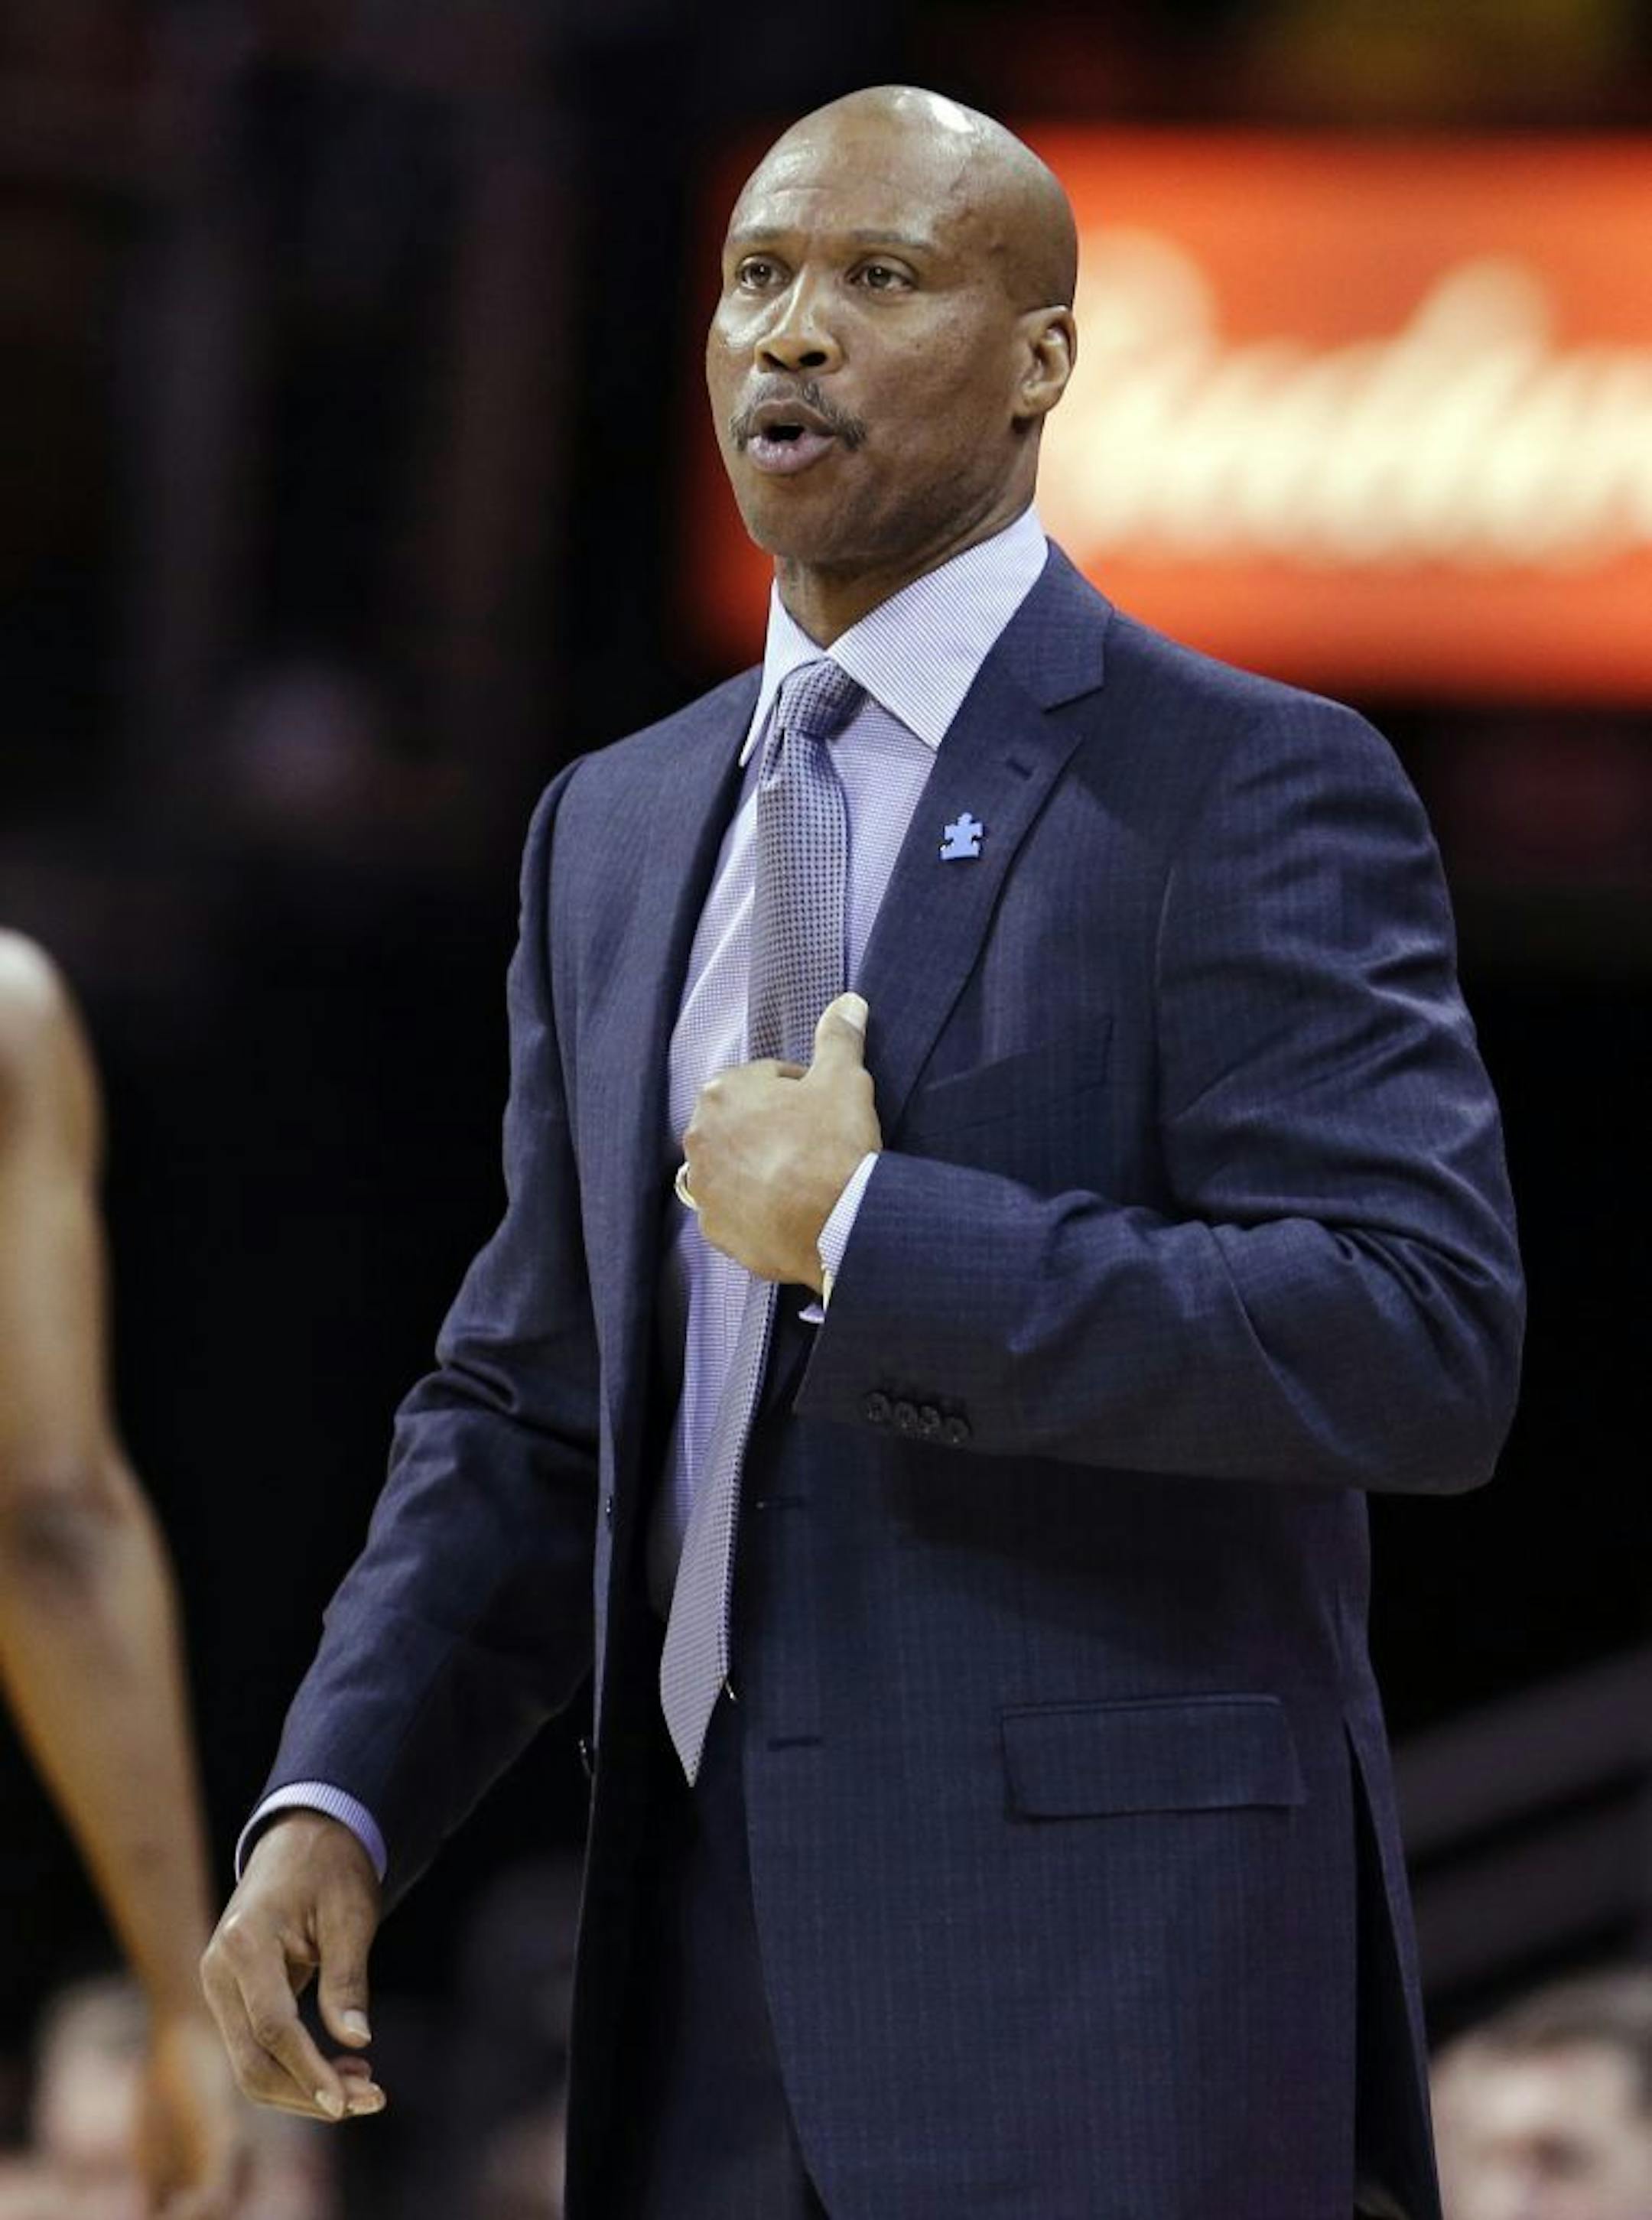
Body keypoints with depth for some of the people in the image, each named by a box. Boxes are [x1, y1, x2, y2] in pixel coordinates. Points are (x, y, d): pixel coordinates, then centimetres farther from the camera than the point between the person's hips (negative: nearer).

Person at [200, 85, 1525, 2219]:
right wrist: (335, 1801, 2)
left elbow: (1425, 1342, -16)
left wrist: (864, 1230, -16)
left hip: (1101, 1962, -6)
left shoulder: (1248, 789, -5)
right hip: (714, 1963, 6)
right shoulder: (614, 828, 15)